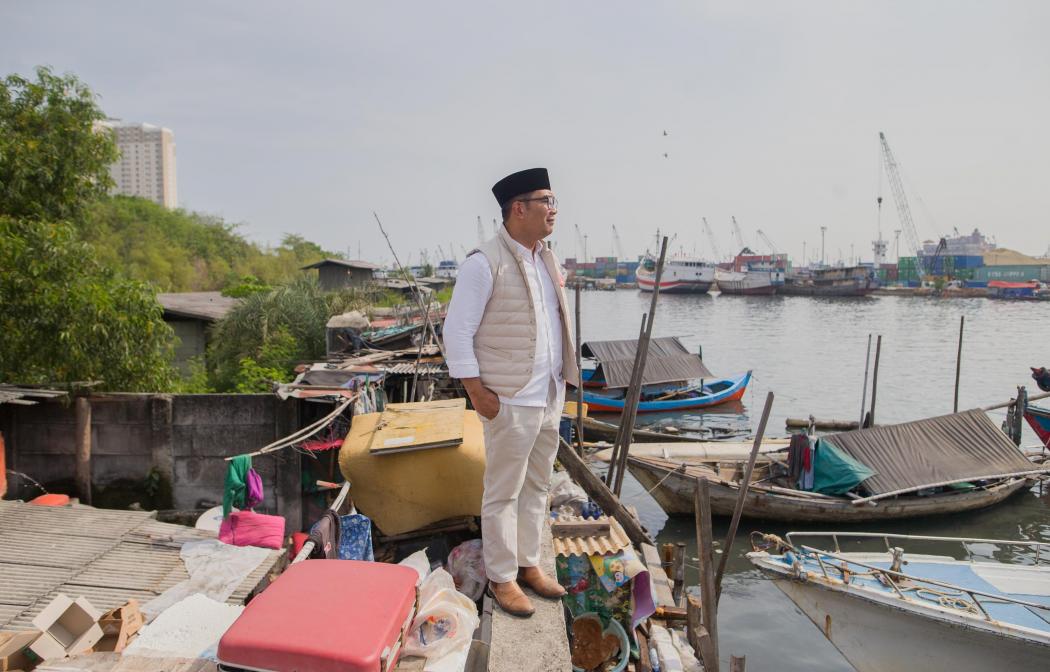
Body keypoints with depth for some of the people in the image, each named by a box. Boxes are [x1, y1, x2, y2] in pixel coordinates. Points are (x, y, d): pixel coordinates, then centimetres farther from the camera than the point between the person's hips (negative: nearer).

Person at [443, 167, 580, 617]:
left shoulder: (547, 260, 12)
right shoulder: (485, 263, -14)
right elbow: (456, 331, -14)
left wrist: (561, 383, 15)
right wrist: (477, 391, -16)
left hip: (550, 398, 8)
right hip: (511, 402, -8)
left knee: (537, 487, 17)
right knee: (504, 493, 4)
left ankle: (528, 564, 31)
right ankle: (501, 578, 18)